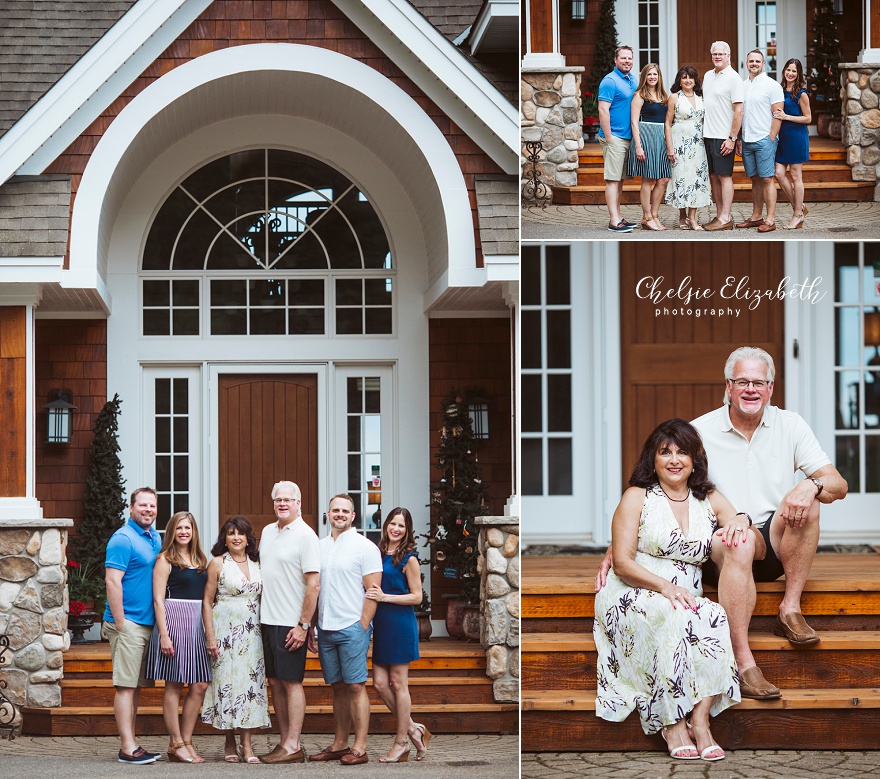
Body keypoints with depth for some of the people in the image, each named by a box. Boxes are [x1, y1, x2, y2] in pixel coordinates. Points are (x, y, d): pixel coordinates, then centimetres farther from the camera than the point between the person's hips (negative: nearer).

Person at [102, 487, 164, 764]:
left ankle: (129, 743, 16)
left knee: (135, 686, 11)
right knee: (126, 686, -7)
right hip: (128, 623, -8)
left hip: (148, 624, 8)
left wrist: (161, 622, 17)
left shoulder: (156, 538, 15)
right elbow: (112, 581, -17)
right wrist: (120, 623, -20)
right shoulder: (123, 539, -11)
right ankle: (128, 748, -7)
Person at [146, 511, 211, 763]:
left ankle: (186, 741, 10)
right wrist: (164, 635, -15)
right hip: (174, 619, -6)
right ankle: (177, 744, 3)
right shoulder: (165, 559, -1)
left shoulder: (200, 560, 17)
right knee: (174, 684, -2)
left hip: (199, 624, 6)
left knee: (200, 685, 2)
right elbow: (158, 599, -7)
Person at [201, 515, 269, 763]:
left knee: (251, 682, -2)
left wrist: (265, 632, 8)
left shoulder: (256, 563, 12)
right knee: (227, 681, -4)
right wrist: (210, 636, -9)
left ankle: (246, 744, -1)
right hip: (226, 630, -4)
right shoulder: (218, 563, 0)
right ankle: (230, 744, 6)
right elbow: (207, 602, -2)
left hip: (252, 631, 4)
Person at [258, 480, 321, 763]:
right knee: (275, 682, 9)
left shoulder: (305, 535, -10)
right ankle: (284, 741, 16)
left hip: (291, 623, -7)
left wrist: (303, 625, -17)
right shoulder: (267, 532, 13)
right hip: (267, 620, 8)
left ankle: (293, 746, -3)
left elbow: (313, 584, -14)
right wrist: (258, 612, 16)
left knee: (291, 681, -5)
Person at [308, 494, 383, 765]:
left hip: (352, 628, -6)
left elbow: (373, 591, -7)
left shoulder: (364, 547, -4)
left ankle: (359, 748, -5)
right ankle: (339, 745, 16)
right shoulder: (319, 546, 13)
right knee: (338, 687, 11)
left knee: (355, 685, -6)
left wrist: (362, 627, -12)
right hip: (325, 628, 6)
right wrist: (309, 627, 12)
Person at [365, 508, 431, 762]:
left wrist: (385, 597, -16)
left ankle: (401, 741, 10)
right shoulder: (378, 553, 10)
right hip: (380, 624, 6)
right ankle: (412, 728, 18)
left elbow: (417, 597, -9)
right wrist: (371, 595, 1)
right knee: (379, 683, 3)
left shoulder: (408, 559, -7)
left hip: (401, 624, -6)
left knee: (398, 683, 0)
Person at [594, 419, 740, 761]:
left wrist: (741, 523, -14)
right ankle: (672, 724, -31)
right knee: (673, 618, -36)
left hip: (686, 599, 3)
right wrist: (665, 586, -21)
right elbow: (622, 563, -4)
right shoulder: (637, 497, 4)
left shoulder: (710, 500, 15)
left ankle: (700, 720, -34)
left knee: (716, 618, -31)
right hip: (633, 599, -3)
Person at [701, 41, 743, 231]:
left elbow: (739, 111, -12)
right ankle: (719, 214, 14)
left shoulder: (733, 78, -9)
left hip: (723, 137, -7)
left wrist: (732, 138, -16)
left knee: (724, 176, -6)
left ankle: (725, 218, -5)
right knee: (713, 177, 9)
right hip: (707, 135, 7)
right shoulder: (708, 76, 14)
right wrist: (701, 131, 15)